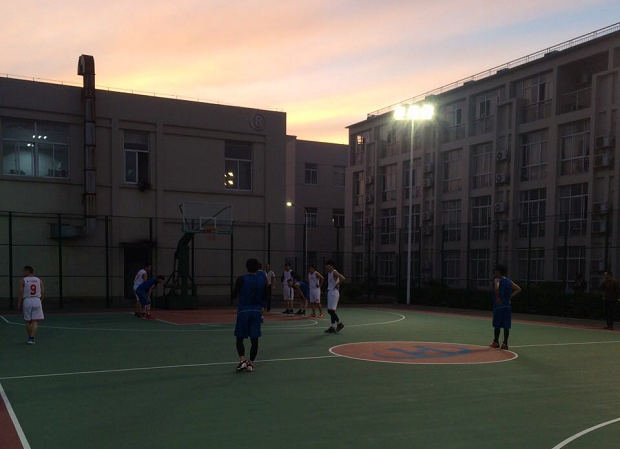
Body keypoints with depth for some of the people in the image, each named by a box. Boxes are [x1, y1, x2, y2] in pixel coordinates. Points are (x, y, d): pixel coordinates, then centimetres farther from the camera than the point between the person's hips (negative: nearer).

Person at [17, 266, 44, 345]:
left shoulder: (23, 281, -1)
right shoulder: (39, 280, 8)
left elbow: (20, 293, -6)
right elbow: (43, 293, 5)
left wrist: (19, 304, -1)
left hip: (27, 301, -1)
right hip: (37, 301, 1)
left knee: (28, 321, 12)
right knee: (35, 321, -1)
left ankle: (30, 338, 22)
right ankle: (32, 338, -13)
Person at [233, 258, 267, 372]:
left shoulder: (241, 279, -6)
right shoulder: (262, 280, 3)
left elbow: (234, 295, -4)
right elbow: (264, 298, 8)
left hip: (243, 311, -2)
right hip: (256, 311, 2)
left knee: (240, 338, 6)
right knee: (254, 339, 7)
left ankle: (242, 360, -10)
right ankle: (251, 363, 9)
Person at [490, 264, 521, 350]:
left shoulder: (497, 280, -6)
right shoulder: (509, 281, 12)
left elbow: (496, 288, -27)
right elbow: (519, 289, 12)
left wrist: (497, 298, -18)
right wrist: (511, 296, 7)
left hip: (498, 305, -5)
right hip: (507, 305, 5)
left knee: (497, 325, 5)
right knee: (506, 326, 3)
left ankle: (496, 342, 14)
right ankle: (505, 343, 2)